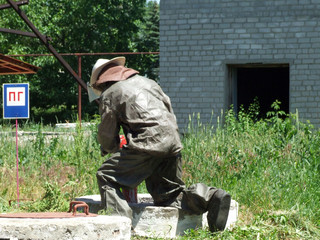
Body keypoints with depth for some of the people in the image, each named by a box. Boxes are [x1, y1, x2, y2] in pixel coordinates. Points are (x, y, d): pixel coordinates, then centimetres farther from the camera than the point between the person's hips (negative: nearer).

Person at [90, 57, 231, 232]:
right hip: (173, 141, 7)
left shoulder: (109, 94, 10)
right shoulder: (147, 82, 28)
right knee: (167, 194, 17)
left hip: (148, 143, -7)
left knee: (106, 176, 3)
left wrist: (111, 149, 35)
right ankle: (210, 197, -6)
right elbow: (170, 110, 28)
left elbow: (107, 136, 12)